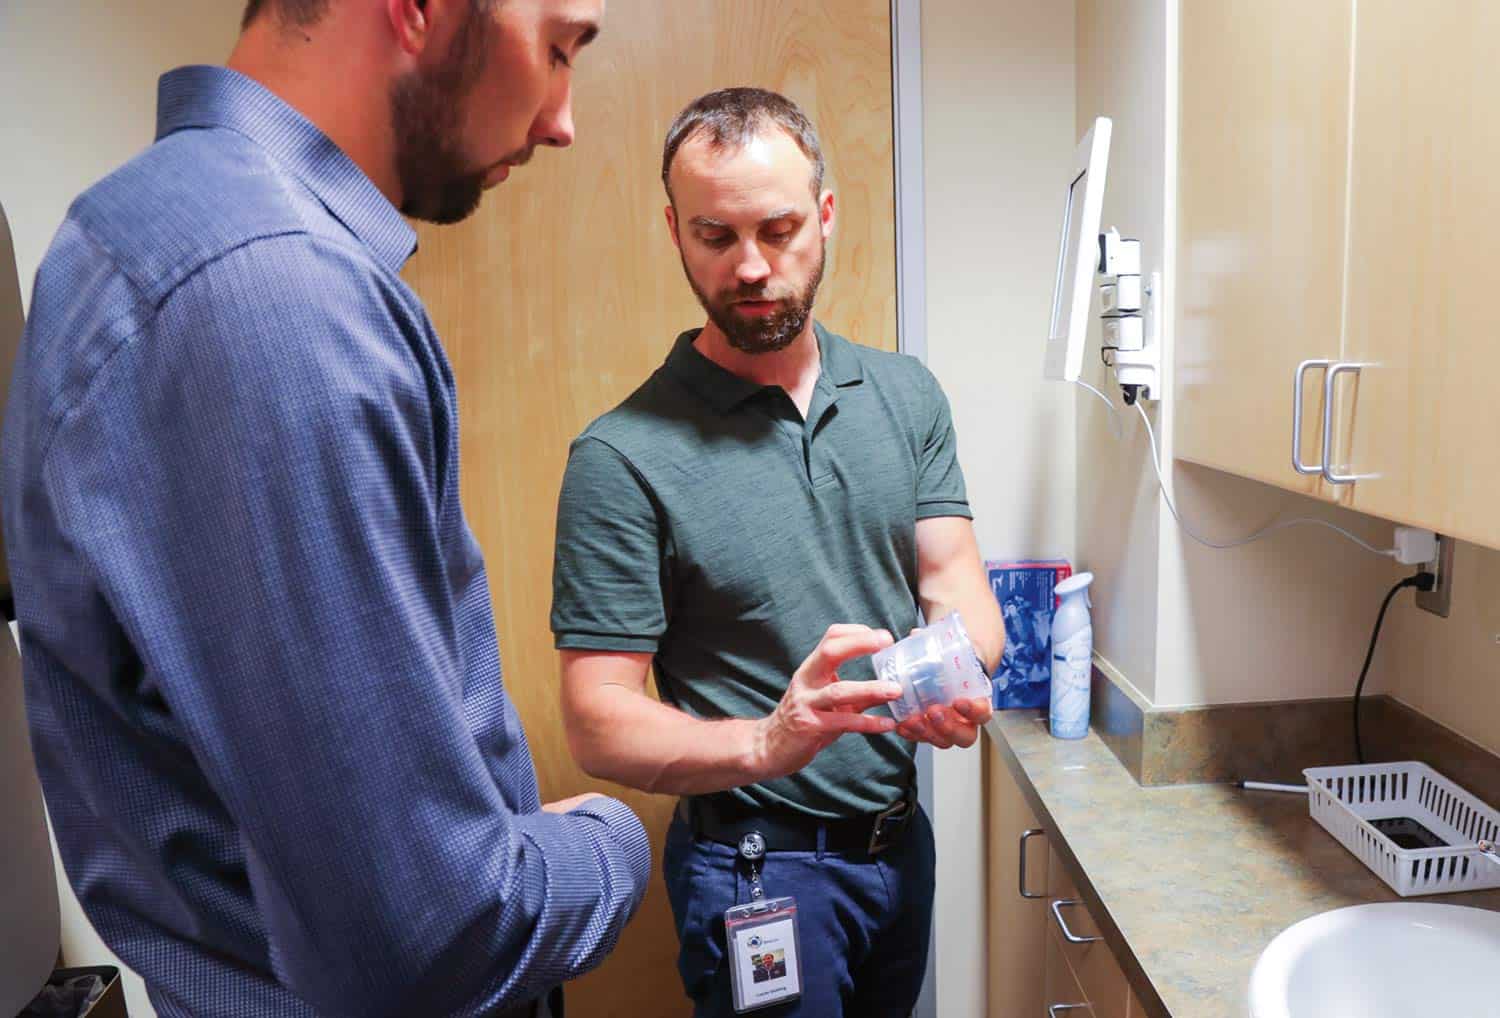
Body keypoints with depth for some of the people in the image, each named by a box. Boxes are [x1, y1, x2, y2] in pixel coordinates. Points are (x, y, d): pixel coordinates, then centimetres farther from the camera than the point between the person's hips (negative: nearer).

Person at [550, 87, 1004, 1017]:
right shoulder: (624, 457, -18)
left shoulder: (907, 394, -1)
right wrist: (765, 744, -35)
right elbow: (598, 724, -18)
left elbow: (955, 582, -3)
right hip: (759, 869, -5)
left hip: (903, 836, 6)